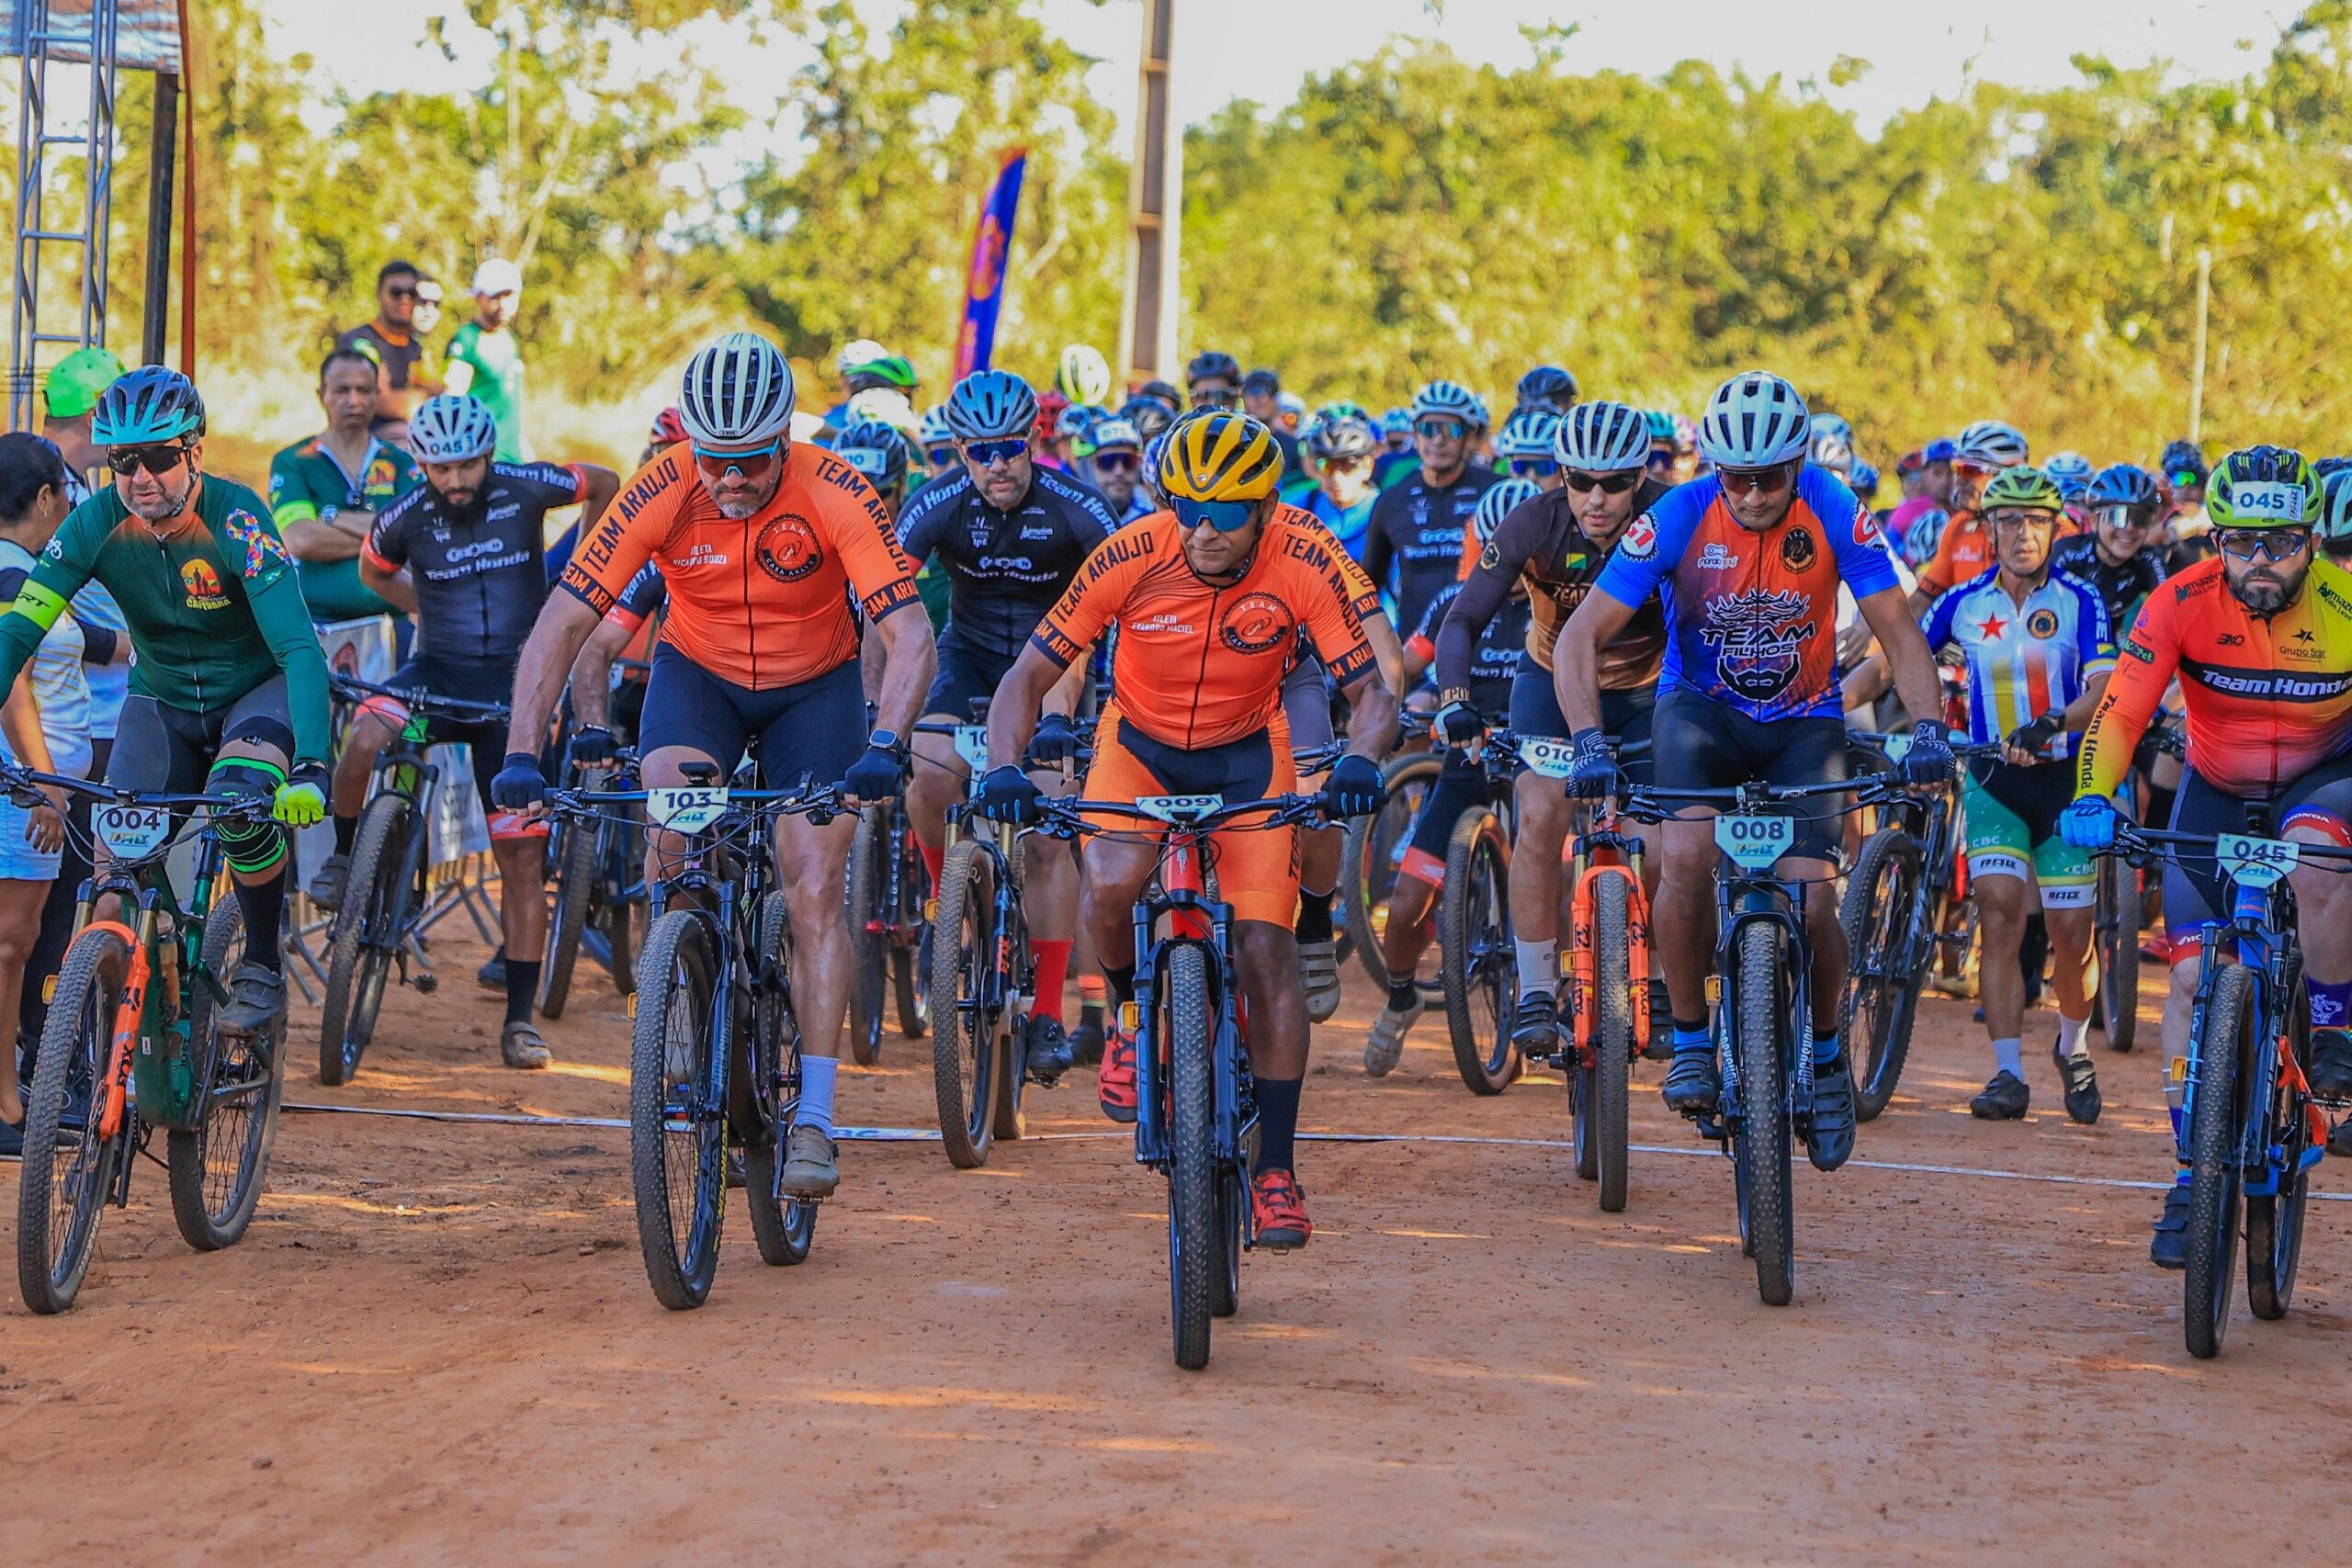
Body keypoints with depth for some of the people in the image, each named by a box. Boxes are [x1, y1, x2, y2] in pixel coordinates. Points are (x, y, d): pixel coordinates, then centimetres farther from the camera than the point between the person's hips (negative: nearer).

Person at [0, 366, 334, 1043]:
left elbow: (299, 648, -34)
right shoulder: (96, 523, -18)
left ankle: (262, 969, -12)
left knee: (242, 797, -33)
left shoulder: (235, 518, -27)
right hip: (163, 700, 3)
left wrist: (309, 768, -48)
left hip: (258, 690, -3)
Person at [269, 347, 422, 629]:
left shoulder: (399, 462, 11)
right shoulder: (292, 462, 3)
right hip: (315, 623, -3)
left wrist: (333, 518, -11)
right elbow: (301, 540, -13)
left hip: (389, 614, 3)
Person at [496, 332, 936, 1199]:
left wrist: (884, 748, -49)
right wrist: (521, 755, -37)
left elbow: (909, 635, -33)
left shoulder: (836, 496, -28)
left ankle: (813, 1120, -10)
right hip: (698, 673, 1)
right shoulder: (660, 495, -24)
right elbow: (561, 624, -25)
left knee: (814, 888, -13)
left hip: (813, 687, -1)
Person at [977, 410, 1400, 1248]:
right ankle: (1130, 1014, 2)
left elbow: (1371, 691, -21)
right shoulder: (1130, 559, -25)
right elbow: (1028, 678, -19)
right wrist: (1004, 769, -38)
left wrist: (1360, 762, -44)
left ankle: (1275, 1168, -1)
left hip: (1247, 751, 0)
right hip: (1141, 741, 0)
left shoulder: (1303, 565, -25)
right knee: (1110, 884, -31)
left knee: (1265, 946, -12)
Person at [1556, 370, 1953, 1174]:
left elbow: (1898, 631, -15)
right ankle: (1690, 1039, -8)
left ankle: (1826, 1051, 16)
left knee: (1809, 905, -14)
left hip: (1804, 722, 1)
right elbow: (1581, 635, -21)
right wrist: (1589, 741, -36)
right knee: (1685, 859, -29)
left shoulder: (1831, 511, -19)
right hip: (1700, 707, 0)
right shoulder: (1679, 516, -21)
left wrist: (1928, 729, -31)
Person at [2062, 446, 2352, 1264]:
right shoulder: (2184, 602, -22)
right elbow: (2121, 707, -26)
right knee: (2193, 975, -7)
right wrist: (2091, 800, -42)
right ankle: (2194, 1180, 6)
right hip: (2216, 790, 2)